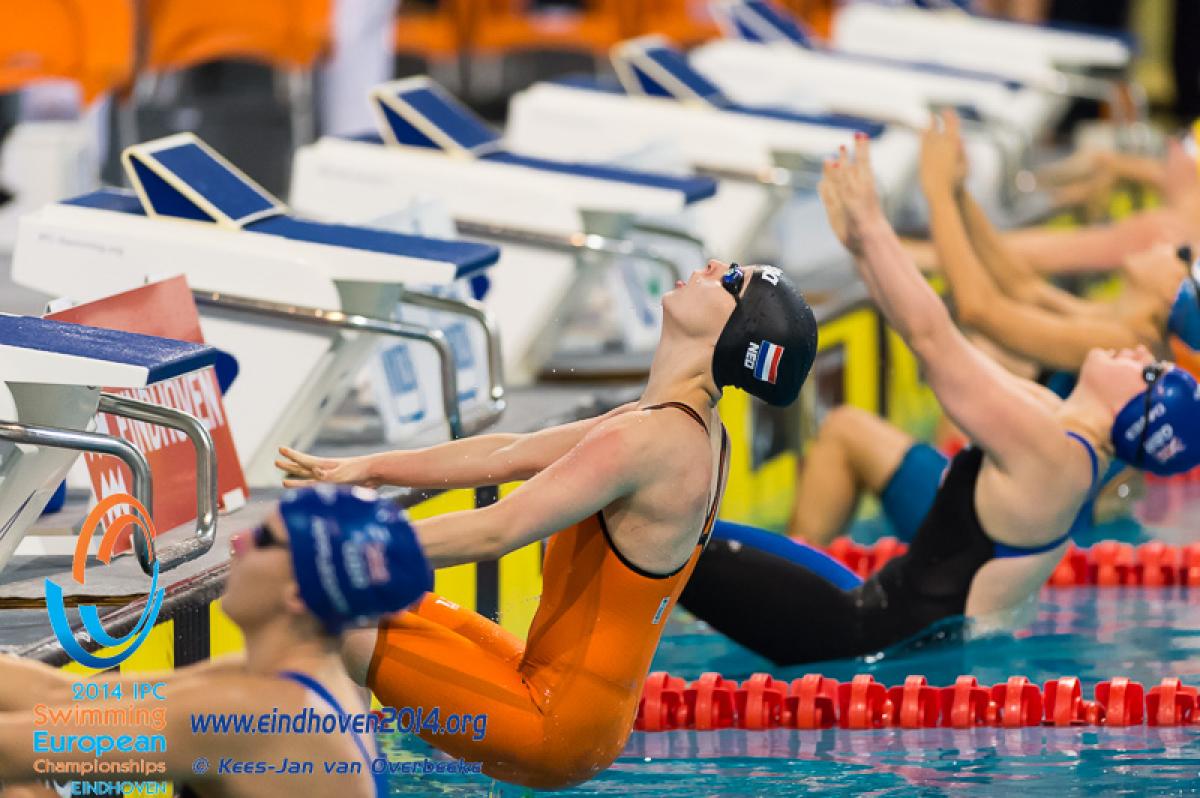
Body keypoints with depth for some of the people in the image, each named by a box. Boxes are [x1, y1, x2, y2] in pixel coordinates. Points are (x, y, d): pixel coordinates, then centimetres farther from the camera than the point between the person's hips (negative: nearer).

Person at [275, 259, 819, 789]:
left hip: (555, 729, -10)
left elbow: (493, 532, -24)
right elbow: (512, 455, 16)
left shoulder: (651, 439, -22)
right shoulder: (688, 427, 9)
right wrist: (364, 470, 17)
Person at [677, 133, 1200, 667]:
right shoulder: (1056, 429, 7)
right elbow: (938, 342, 14)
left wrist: (871, 227, -18)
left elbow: (930, 338, -24)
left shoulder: (1048, 452, -21)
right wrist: (861, 243, 14)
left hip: (885, 637, -10)